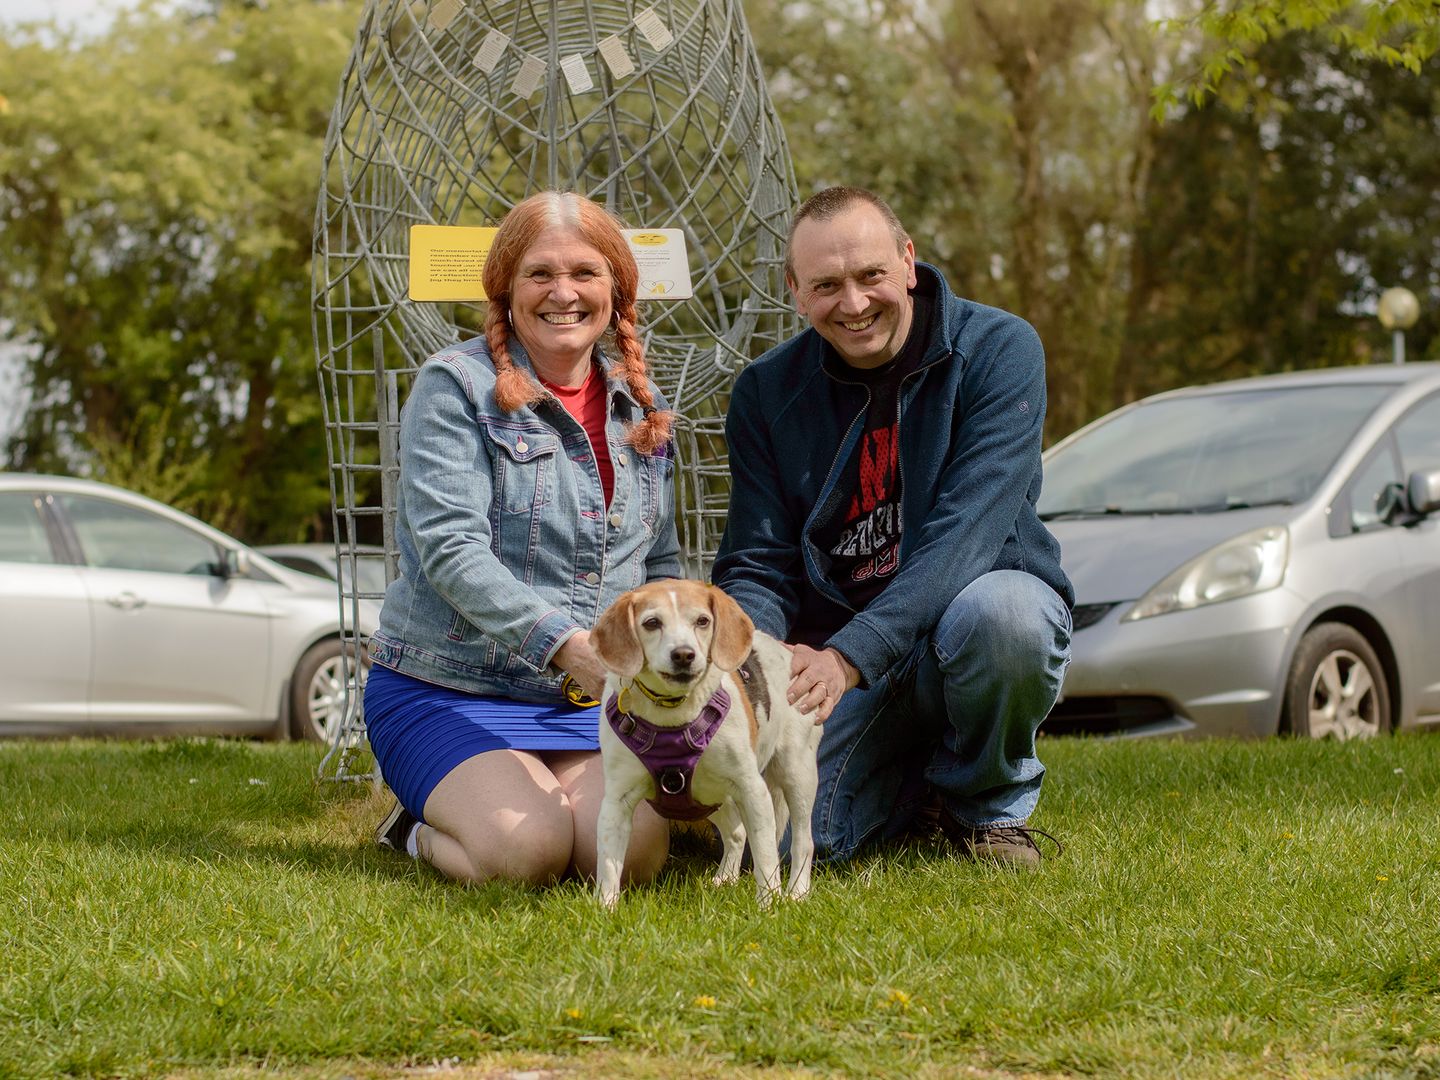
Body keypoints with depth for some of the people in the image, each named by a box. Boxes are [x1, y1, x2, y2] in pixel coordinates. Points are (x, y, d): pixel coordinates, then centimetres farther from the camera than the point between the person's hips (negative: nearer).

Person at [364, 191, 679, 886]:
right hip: (447, 692, -4)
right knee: (527, 849, -29)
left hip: (588, 701, 5)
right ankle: (421, 830, 6)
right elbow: (450, 548, -18)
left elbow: (660, 565, 19)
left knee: (634, 850, -24)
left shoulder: (641, 410, 13)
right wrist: (562, 642, -30)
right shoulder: (454, 388, -6)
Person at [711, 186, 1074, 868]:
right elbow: (757, 567, -3)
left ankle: (989, 802, -5)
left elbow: (967, 533, -23)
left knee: (999, 610, -39)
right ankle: (910, 785, 14)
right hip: (838, 654, 2)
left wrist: (849, 656, -35)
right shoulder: (768, 393, -1)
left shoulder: (998, 350, -12)